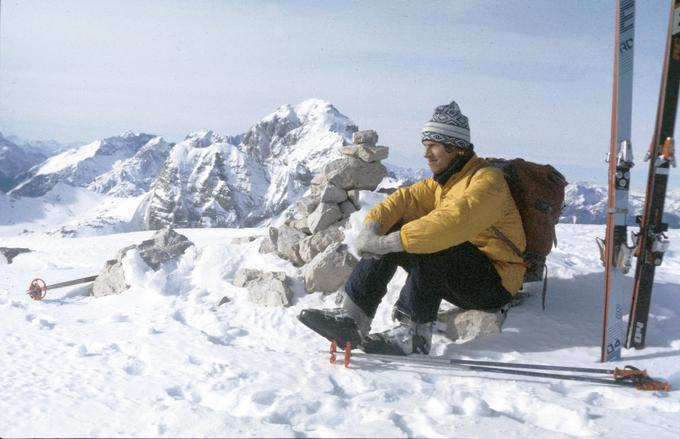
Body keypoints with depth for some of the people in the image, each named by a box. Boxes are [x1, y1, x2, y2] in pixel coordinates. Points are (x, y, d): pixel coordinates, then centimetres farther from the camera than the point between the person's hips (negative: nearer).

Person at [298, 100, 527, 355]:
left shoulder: (487, 180, -17)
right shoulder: (444, 180, 11)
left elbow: (454, 220, -35)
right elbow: (407, 197, -4)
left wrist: (388, 242, -40)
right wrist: (372, 225, -24)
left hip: (496, 283, -8)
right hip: (455, 274, 8)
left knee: (429, 242, -33)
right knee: (389, 233, -8)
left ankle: (414, 334, -28)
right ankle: (352, 317, -14)